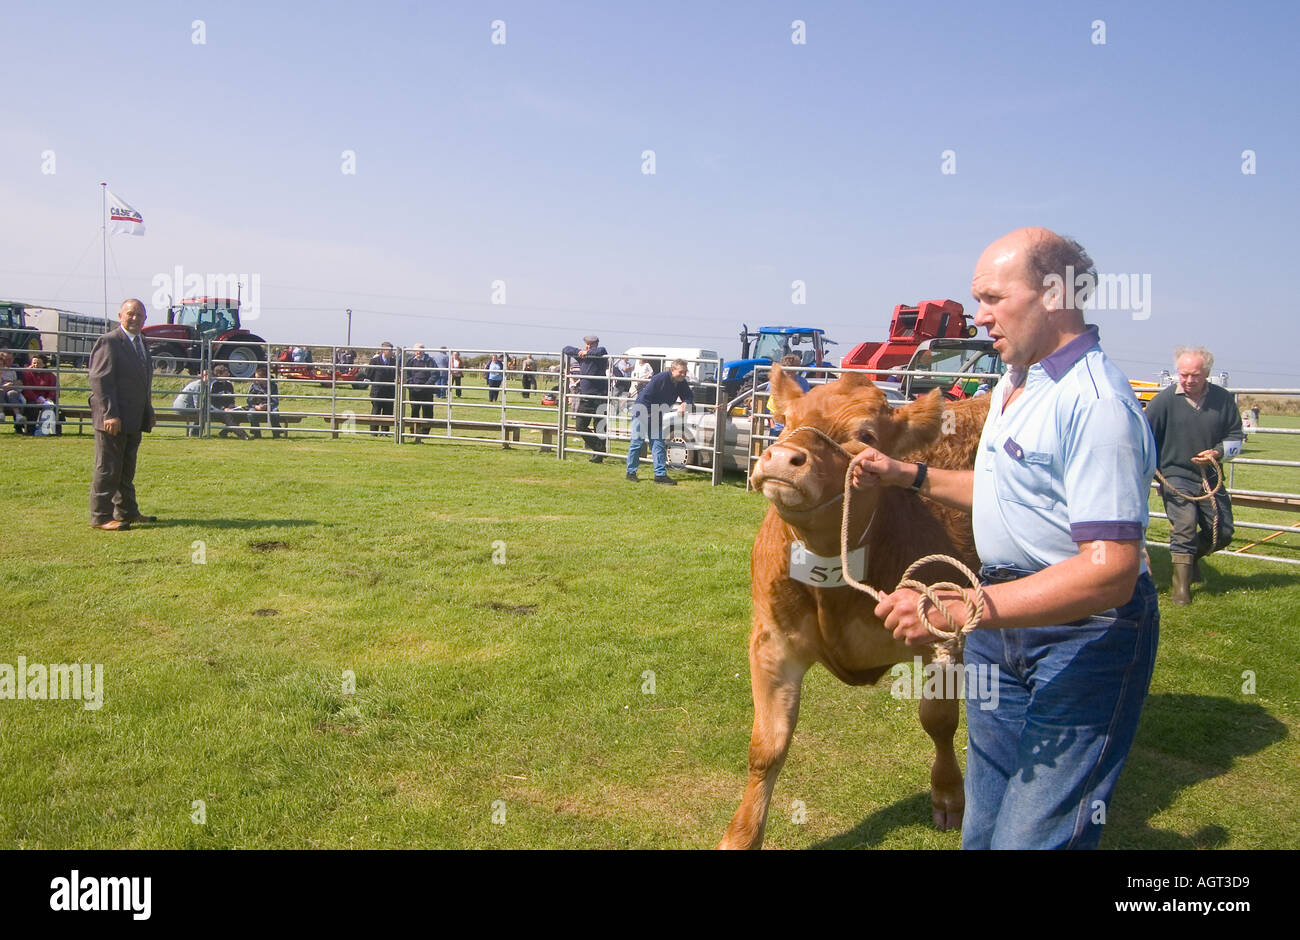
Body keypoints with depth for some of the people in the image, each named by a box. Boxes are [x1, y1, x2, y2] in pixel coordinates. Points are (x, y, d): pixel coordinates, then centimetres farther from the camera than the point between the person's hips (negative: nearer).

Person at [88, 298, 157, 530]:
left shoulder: (140, 342, 17)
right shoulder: (109, 341, -10)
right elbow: (100, 380, -17)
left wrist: (147, 413, 18)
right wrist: (110, 414, -23)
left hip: (134, 420, 9)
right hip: (113, 419, -9)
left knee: (127, 468, 17)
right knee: (107, 468, -3)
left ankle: (127, 512, 26)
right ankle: (101, 517, 4)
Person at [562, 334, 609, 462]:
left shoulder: (600, 356, -6)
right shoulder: (581, 357, 11)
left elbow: (601, 351, -28)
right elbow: (566, 349, 15)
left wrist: (587, 353, -17)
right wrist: (579, 352, -2)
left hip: (599, 396, -7)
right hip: (585, 397, 7)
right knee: (580, 426, 7)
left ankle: (599, 455, 6)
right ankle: (597, 448, 19)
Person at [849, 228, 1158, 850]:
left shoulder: (1095, 402, -24)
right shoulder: (1013, 386, 9)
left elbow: (1112, 571, -30)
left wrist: (955, 610, -34)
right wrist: (907, 476, 14)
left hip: (1084, 641, -9)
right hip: (1001, 630, 10)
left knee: (1035, 833, -4)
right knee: (984, 825, 19)